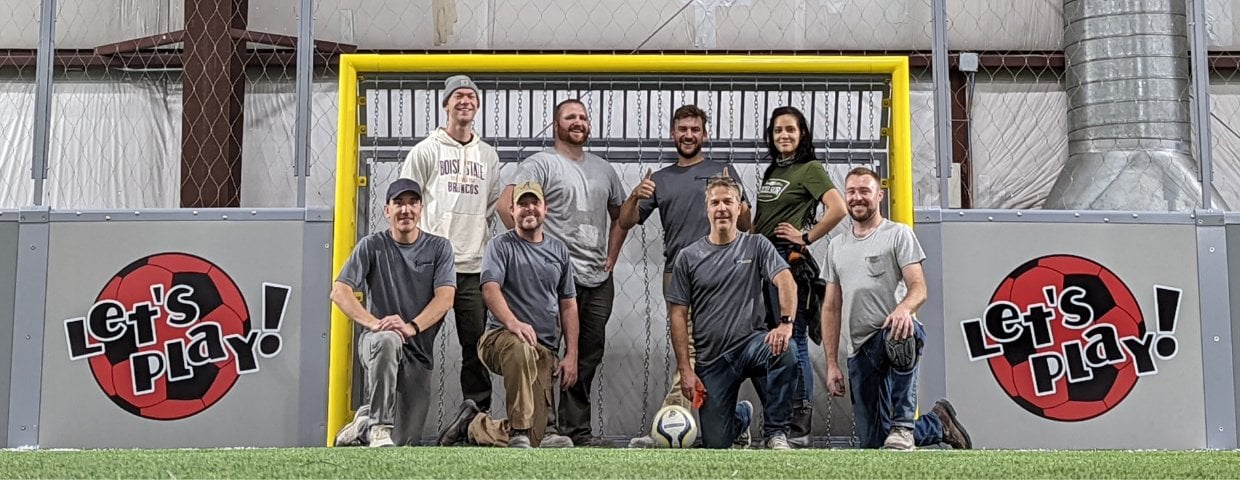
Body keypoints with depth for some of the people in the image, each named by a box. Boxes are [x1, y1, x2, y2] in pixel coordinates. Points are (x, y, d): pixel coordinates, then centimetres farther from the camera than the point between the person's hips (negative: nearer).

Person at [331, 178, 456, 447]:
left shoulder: (438, 247, 7)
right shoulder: (372, 246, 4)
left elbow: (445, 298, -7)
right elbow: (339, 292, -6)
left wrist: (411, 327, -25)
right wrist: (373, 322, -24)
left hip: (418, 353, 2)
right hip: (375, 343, -2)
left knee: (405, 442, -4)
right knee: (387, 339, -41)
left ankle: (364, 423, 29)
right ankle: (378, 427, -31)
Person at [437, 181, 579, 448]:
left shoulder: (558, 250, 18)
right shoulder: (501, 245, 5)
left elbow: (568, 306, 19)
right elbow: (490, 289, -12)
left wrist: (571, 356, 9)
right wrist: (513, 322, -32)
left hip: (545, 349, 4)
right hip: (500, 337, -4)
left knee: (535, 437, -8)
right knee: (521, 348, -44)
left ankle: (471, 425, 17)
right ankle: (519, 432, -34)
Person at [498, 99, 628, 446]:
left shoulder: (603, 169, 18)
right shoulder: (542, 164, -3)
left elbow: (620, 214, 29)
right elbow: (507, 203, -15)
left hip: (599, 280, 7)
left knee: (588, 356, 10)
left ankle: (577, 431, 19)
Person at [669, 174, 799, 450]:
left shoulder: (756, 246, 3)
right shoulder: (688, 257, 4)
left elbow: (786, 281, -12)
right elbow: (679, 316, 4)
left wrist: (786, 322, -31)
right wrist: (685, 369, -4)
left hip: (751, 342, -1)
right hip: (711, 358, 1)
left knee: (785, 350, -36)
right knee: (716, 443, -1)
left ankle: (775, 432, -17)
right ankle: (742, 416, 37)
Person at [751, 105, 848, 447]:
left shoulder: (810, 169, -3)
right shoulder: (771, 172, 19)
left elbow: (838, 209, -18)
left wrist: (806, 237, -11)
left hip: (790, 262, -8)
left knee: (793, 343, -6)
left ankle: (799, 430, -1)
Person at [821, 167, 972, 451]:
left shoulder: (898, 234, 5)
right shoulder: (836, 247, 19)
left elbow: (919, 288, -8)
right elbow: (831, 309, 17)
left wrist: (903, 309, -33)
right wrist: (831, 364, 9)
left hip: (893, 333, -5)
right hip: (859, 350, 5)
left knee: (898, 337, -44)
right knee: (872, 443, 1)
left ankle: (903, 426, -29)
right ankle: (938, 423, 27)